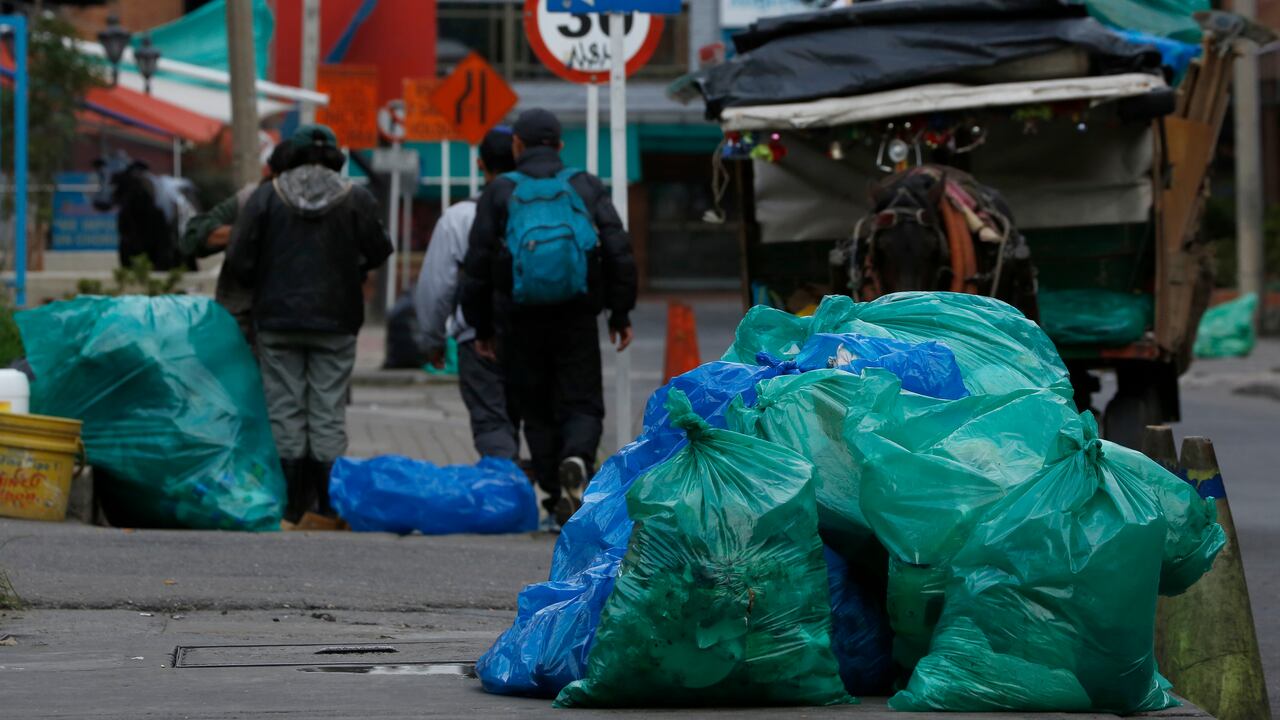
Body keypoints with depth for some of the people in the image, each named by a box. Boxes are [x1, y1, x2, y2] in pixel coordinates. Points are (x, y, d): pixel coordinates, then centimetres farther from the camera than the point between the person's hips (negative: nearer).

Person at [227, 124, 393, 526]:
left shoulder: (266, 196, -1)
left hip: (278, 319, 0)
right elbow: (378, 252, 3)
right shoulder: (356, 199, -2)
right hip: (335, 322, 0)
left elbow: (239, 259, -3)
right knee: (329, 412, 4)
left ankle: (291, 503, 3)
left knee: (285, 410, 5)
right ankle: (327, 502, 3)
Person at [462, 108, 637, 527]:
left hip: (520, 320, 0)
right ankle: (576, 461, -25)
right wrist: (621, 314, 8)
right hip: (577, 319, 0)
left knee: (537, 413, 10)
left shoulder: (500, 193, 5)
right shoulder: (586, 187, 7)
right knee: (582, 404, 5)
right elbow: (619, 252, 2)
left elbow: (476, 266, 4)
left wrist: (482, 327, 12)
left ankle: (559, 496, 5)